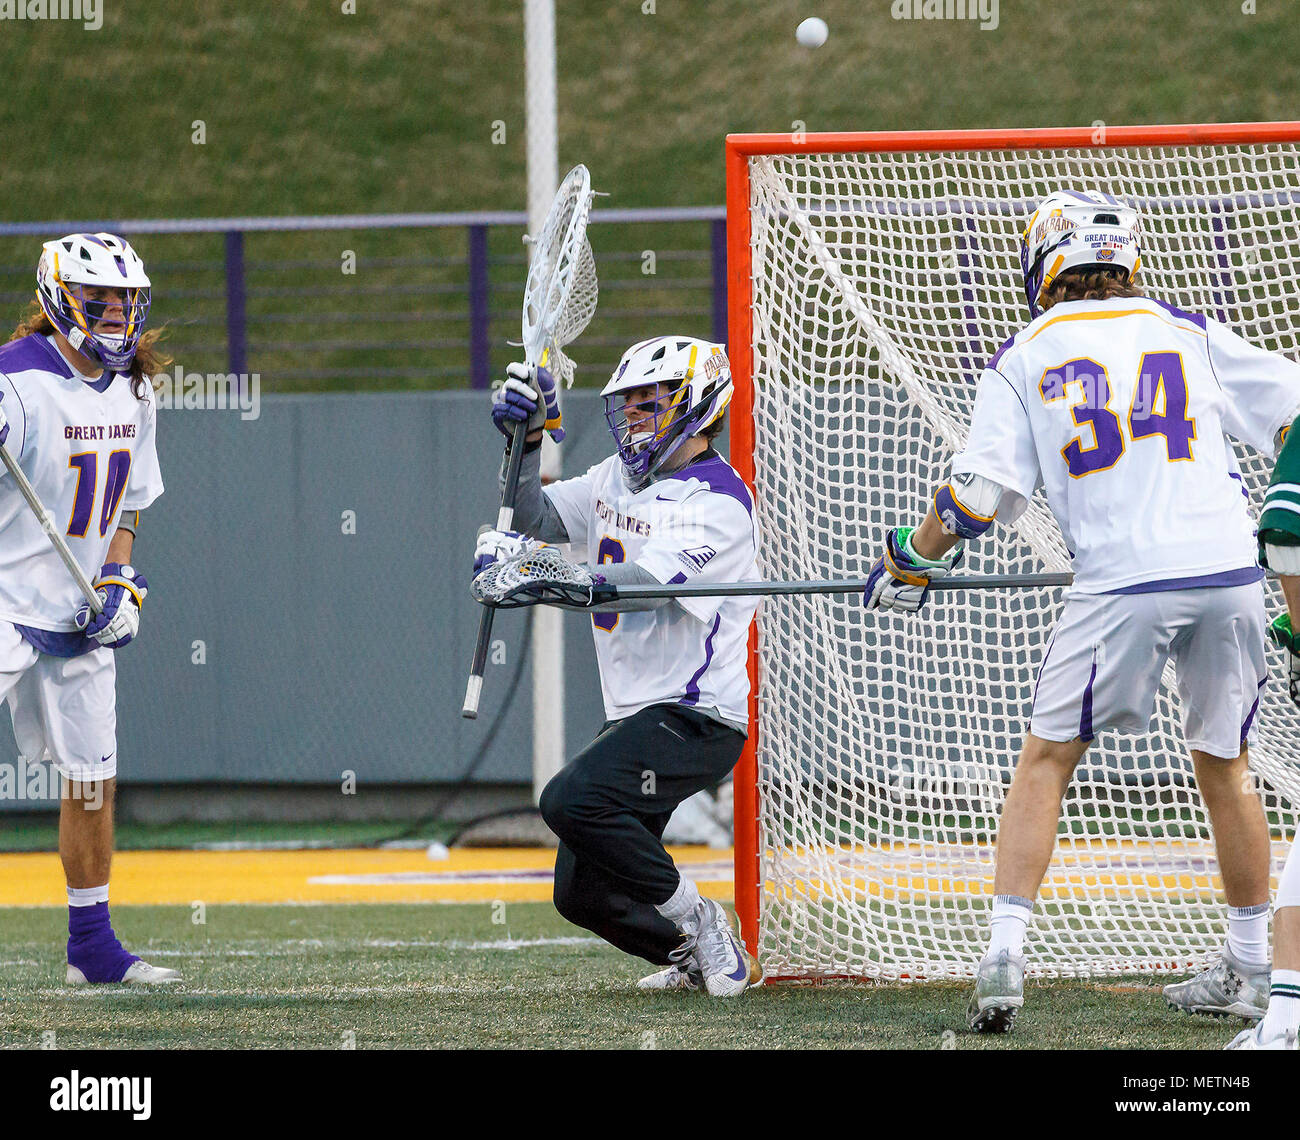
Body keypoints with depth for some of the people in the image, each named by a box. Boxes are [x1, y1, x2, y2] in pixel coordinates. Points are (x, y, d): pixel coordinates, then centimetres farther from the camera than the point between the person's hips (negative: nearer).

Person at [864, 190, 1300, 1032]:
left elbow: (979, 494, 3)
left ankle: (1006, 955, -3)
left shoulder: (1024, 357, 10)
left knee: (1046, 762, 9)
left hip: (1124, 584, -2)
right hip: (1230, 577, 2)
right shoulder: (1191, 334, 16)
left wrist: (910, 562, 18)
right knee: (1225, 767, 17)